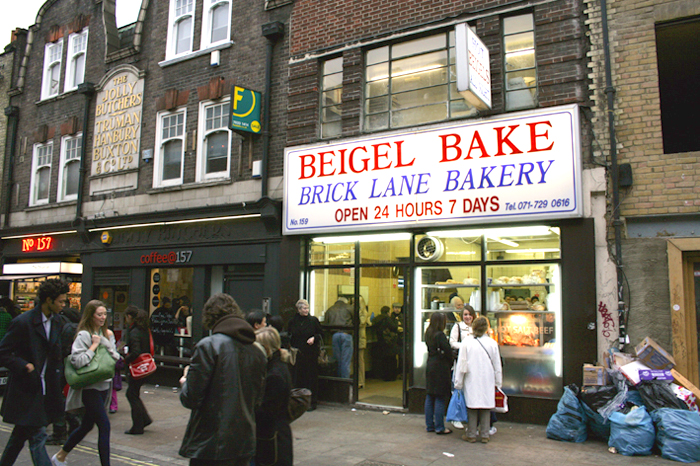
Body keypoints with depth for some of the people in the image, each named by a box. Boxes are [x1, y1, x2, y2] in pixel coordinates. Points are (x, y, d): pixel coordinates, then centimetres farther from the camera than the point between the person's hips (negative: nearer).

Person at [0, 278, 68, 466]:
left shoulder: (55, 323, 8)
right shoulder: (23, 322, -16)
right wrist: (24, 366, -22)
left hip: (44, 390, 8)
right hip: (26, 389, -8)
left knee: (21, 434, 20)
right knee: (37, 436, -6)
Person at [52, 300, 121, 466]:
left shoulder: (107, 334, 10)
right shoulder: (84, 335, -12)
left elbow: (116, 357, 9)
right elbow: (77, 361, -22)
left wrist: (105, 341, -6)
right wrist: (94, 346, -17)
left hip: (104, 385, 8)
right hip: (90, 387, -8)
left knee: (87, 425, 19)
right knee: (104, 426, -11)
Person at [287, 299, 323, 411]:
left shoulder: (313, 320, 0)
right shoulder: (293, 321, 6)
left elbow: (321, 334, 6)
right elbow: (289, 336, 16)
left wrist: (314, 338, -12)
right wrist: (291, 347, 1)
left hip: (311, 353, -2)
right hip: (297, 354, 2)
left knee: (311, 376, 0)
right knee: (298, 376, 3)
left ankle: (312, 402, 8)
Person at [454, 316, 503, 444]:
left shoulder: (467, 343, -9)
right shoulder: (492, 343, -4)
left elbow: (461, 364, -5)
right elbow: (497, 365, 4)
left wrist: (458, 383, 4)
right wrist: (498, 382, 15)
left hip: (471, 380, -1)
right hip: (488, 381, 2)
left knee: (472, 407, 7)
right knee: (486, 406, 10)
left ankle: (471, 435, 14)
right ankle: (485, 435, 16)